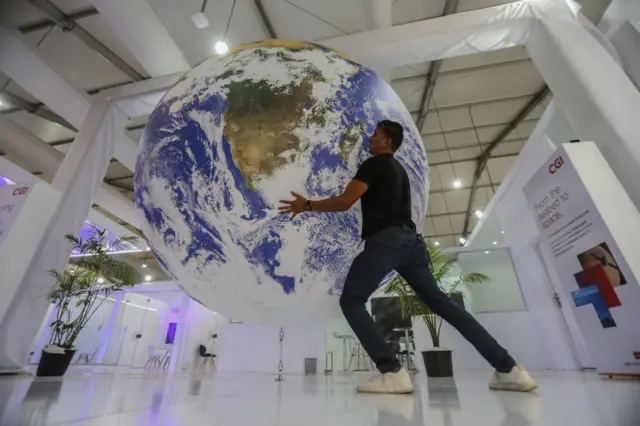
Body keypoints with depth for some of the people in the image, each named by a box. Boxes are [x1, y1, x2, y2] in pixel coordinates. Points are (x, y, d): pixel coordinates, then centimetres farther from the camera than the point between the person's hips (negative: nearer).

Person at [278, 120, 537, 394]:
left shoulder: (375, 164, 3)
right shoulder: (399, 170, 29)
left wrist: (307, 205, 4)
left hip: (386, 240, -9)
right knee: (439, 301, 12)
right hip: (410, 239, 9)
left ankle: (392, 372, -16)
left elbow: (344, 202, -6)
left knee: (351, 301, -5)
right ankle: (508, 369, 12)